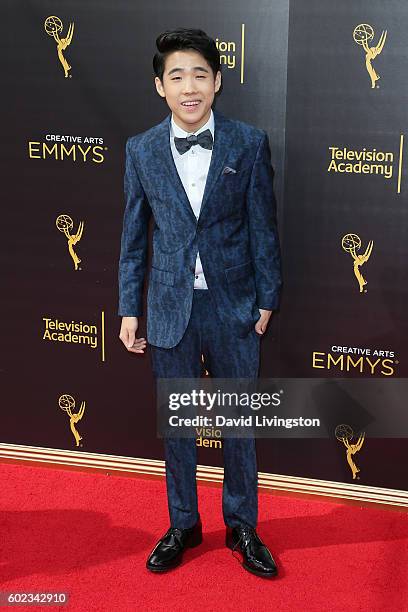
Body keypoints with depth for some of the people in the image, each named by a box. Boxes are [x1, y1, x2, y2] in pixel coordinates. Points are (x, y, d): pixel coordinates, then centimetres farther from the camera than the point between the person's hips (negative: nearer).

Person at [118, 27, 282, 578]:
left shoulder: (249, 144, -5)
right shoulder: (141, 150, -1)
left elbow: (263, 227, -1)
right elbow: (134, 237, 4)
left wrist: (267, 298, 0)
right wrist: (128, 310, 3)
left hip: (233, 305, -1)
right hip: (170, 306, 1)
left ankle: (242, 526, 29)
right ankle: (183, 526, 31)